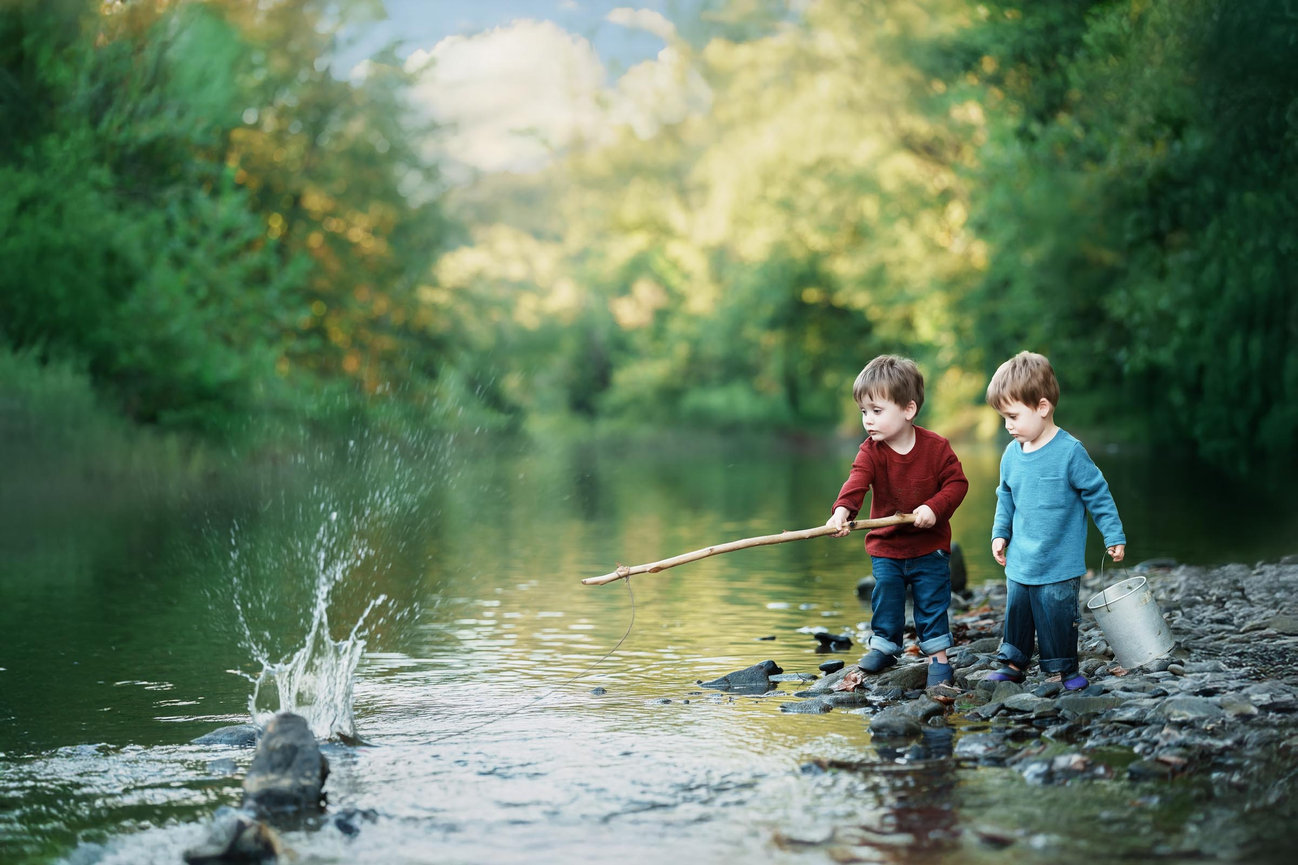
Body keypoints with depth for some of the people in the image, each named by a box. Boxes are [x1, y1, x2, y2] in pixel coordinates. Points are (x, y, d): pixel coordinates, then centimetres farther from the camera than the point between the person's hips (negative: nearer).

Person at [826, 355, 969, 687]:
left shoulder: (936, 447, -13)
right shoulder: (871, 450, -10)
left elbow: (957, 482, -8)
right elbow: (857, 481, -27)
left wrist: (934, 507, -25)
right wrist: (843, 510, -47)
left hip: (930, 546, -2)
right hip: (885, 545, 2)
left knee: (932, 601, 4)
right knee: (885, 596, 6)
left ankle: (937, 654, 16)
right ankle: (884, 644, 24)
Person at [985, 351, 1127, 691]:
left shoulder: (1070, 451, -14)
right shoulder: (1012, 454, 3)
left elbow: (1098, 494, -7)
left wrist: (1114, 536, -4)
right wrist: (1000, 534, 15)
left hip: (1060, 564, -5)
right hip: (1020, 562, 5)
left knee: (1057, 616, 0)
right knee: (1016, 612, 13)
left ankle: (1065, 667, 17)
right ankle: (1013, 662, 28)